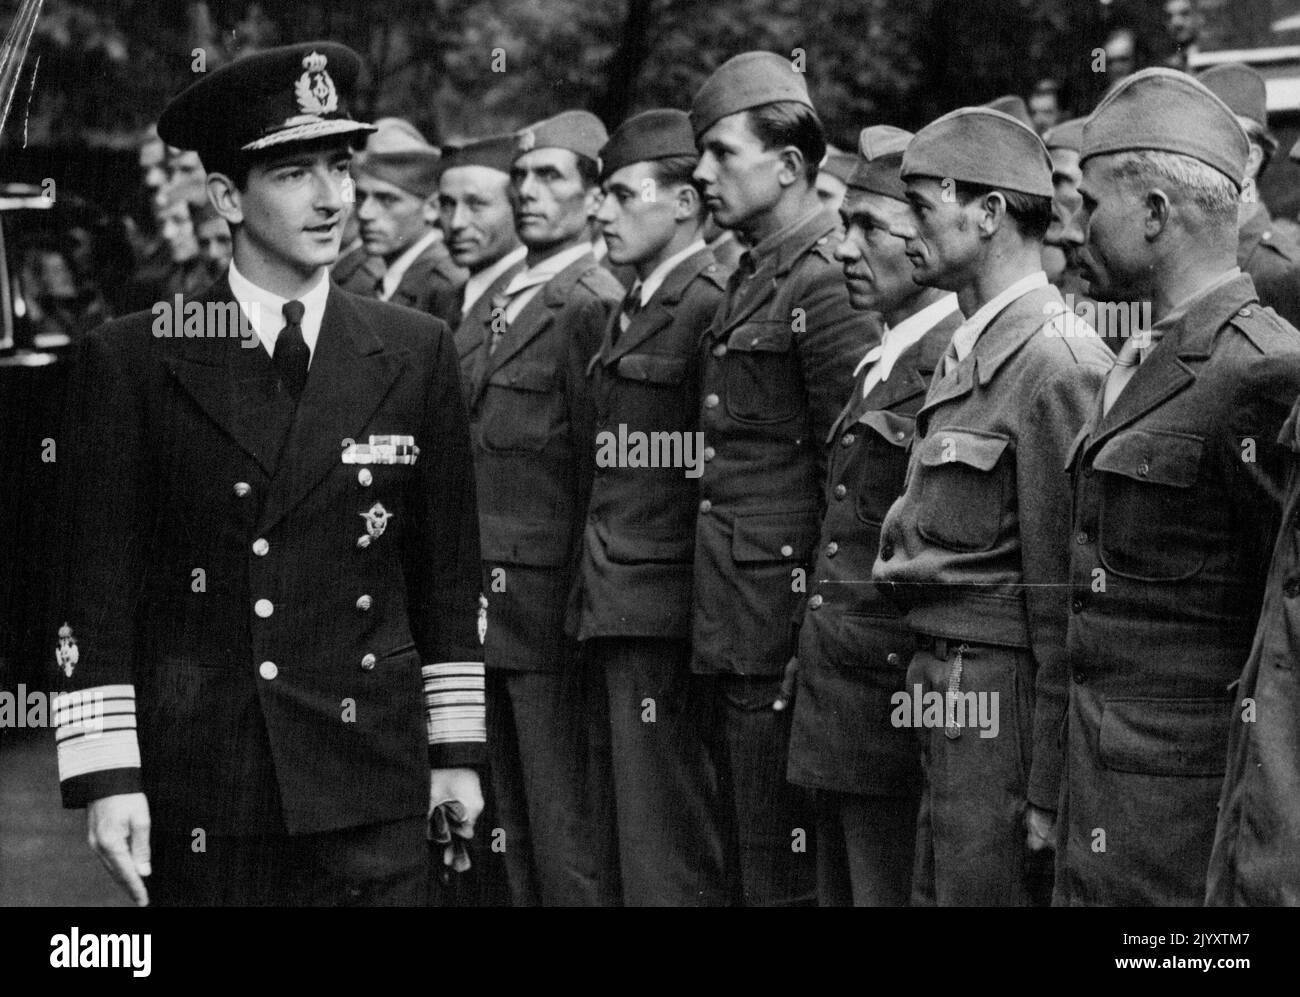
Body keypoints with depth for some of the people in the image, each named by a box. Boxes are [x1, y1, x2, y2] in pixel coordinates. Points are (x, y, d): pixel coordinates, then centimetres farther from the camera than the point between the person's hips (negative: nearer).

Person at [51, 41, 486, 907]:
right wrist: (106, 778, -6)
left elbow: (450, 571, 10)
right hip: (195, 797, -1)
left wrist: (459, 749, 10)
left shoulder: (417, 355, 6)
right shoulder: (133, 363, 0)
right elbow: (99, 587, -1)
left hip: (371, 789, 1)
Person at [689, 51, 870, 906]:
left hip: (785, 620, -9)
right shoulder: (753, 280, 15)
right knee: (749, 858, 14)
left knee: (785, 873, -4)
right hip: (739, 629, 9)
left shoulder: (825, 284, -14)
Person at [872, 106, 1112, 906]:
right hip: (950, 716, 9)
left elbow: (1066, 596, -17)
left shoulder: (1056, 364, -16)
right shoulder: (971, 354, 14)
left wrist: (1051, 791, -17)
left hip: (1006, 717, -9)